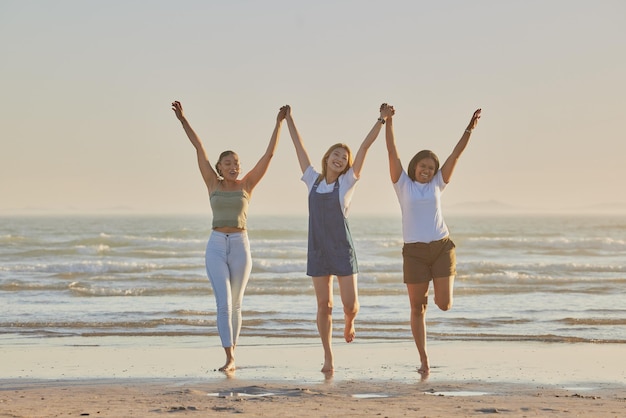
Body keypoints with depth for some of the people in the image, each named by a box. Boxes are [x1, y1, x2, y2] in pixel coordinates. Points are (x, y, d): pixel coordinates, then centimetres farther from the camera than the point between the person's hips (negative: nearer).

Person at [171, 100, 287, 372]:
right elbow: (199, 148, 3)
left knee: (235, 304, 9)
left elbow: (269, 153, 0)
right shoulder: (213, 185, 5)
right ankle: (230, 359, -14)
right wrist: (183, 120, 5)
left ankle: (232, 354, 22)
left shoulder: (247, 185, 3)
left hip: (240, 247, 0)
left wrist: (279, 123, -3)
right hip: (216, 247, 0)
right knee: (223, 304, -11)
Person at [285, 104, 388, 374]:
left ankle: (348, 323, 33)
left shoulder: (347, 182, 1)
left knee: (350, 304, -5)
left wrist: (381, 121, -9)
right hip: (317, 250, 2)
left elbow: (365, 147, -5)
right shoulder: (313, 180, 7)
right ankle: (328, 358, 11)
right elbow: (299, 146, 14)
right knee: (324, 305, 3)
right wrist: (289, 118, 19)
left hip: (342, 250, -2)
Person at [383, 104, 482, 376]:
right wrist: (388, 122, -13)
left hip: (442, 247, 1)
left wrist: (469, 129, -4)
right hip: (415, 251, -1)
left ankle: (431, 295, 32)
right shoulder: (403, 184, 5)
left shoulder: (437, 184, 9)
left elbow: (456, 154, 4)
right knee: (417, 309, 2)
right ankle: (424, 360, 13)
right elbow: (392, 152, -3)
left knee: (444, 304, -6)